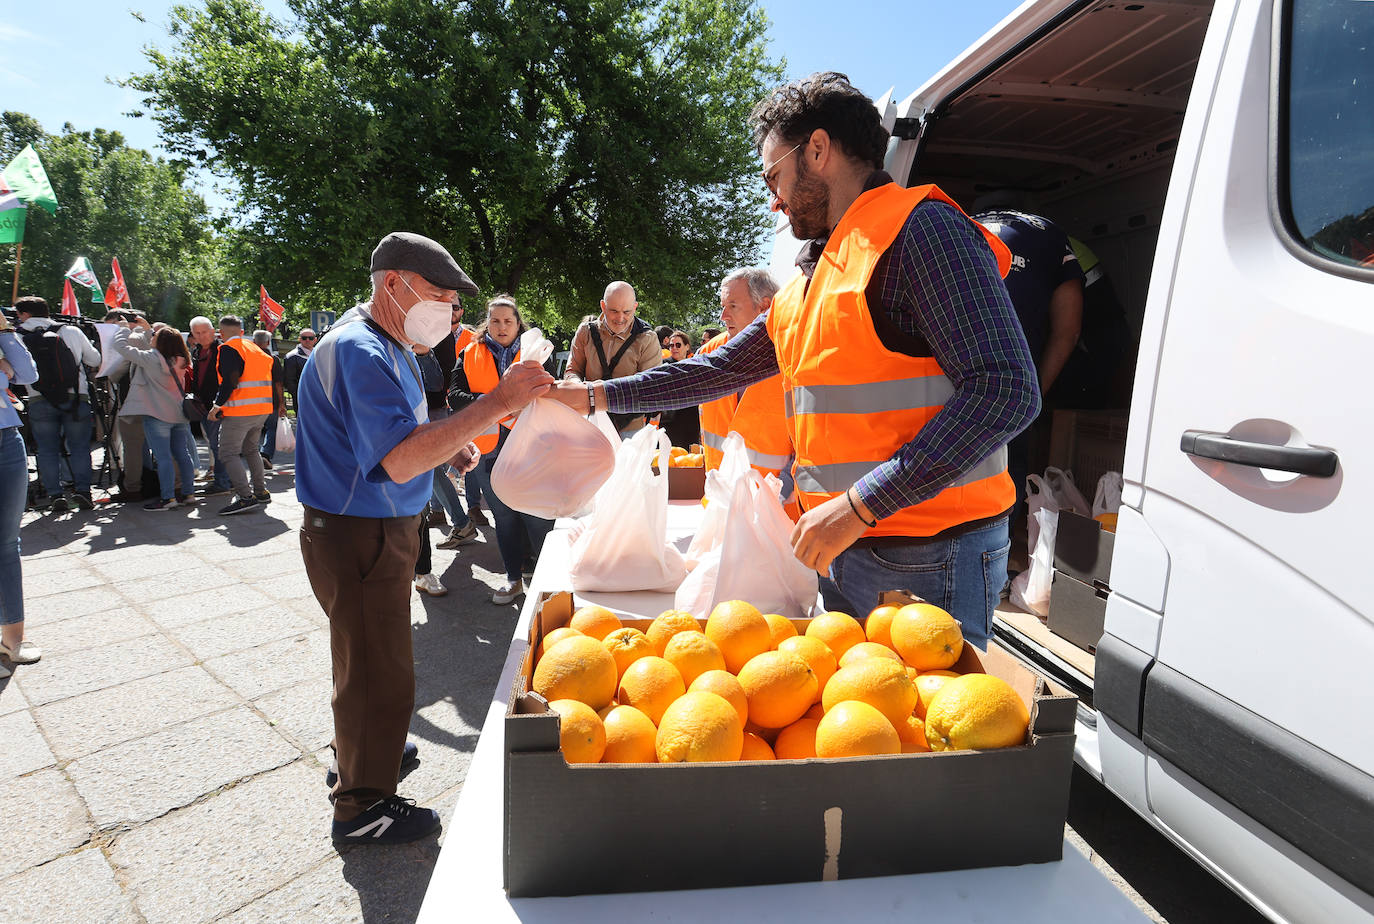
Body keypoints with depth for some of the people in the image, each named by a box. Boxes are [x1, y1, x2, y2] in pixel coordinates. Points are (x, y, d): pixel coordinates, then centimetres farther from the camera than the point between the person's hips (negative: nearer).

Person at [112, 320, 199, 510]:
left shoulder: (151, 359, -14)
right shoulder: (180, 360, 5)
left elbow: (121, 346, -10)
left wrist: (124, 328, 8)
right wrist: (148, 329, 29)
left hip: (157, 415, -7)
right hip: (180, 415, 7)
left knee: (163, 457, -5)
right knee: (182, 455, 10)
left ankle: (167, 498, -4)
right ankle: (187, 493, 15)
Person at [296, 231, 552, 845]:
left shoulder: (388, 345, 11)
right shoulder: (357, 350, -23)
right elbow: (399, 460, -35)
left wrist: (447, 446, 3)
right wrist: (496, 405, -37)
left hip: (385, 527, 10)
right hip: (357, 536, -10)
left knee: (370, 656, 26)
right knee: (379, 672, 2)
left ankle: (359, 751, 47)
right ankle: (362, 807, 22)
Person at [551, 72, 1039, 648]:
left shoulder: (920, 228, -12)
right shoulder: (805, 287, 16)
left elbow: (1005, 390, -22)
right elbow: (721, 369, 21)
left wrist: (859, 505, -24)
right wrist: (596, 396, 18)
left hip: (932, 559, -8)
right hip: (844, 547, 8)